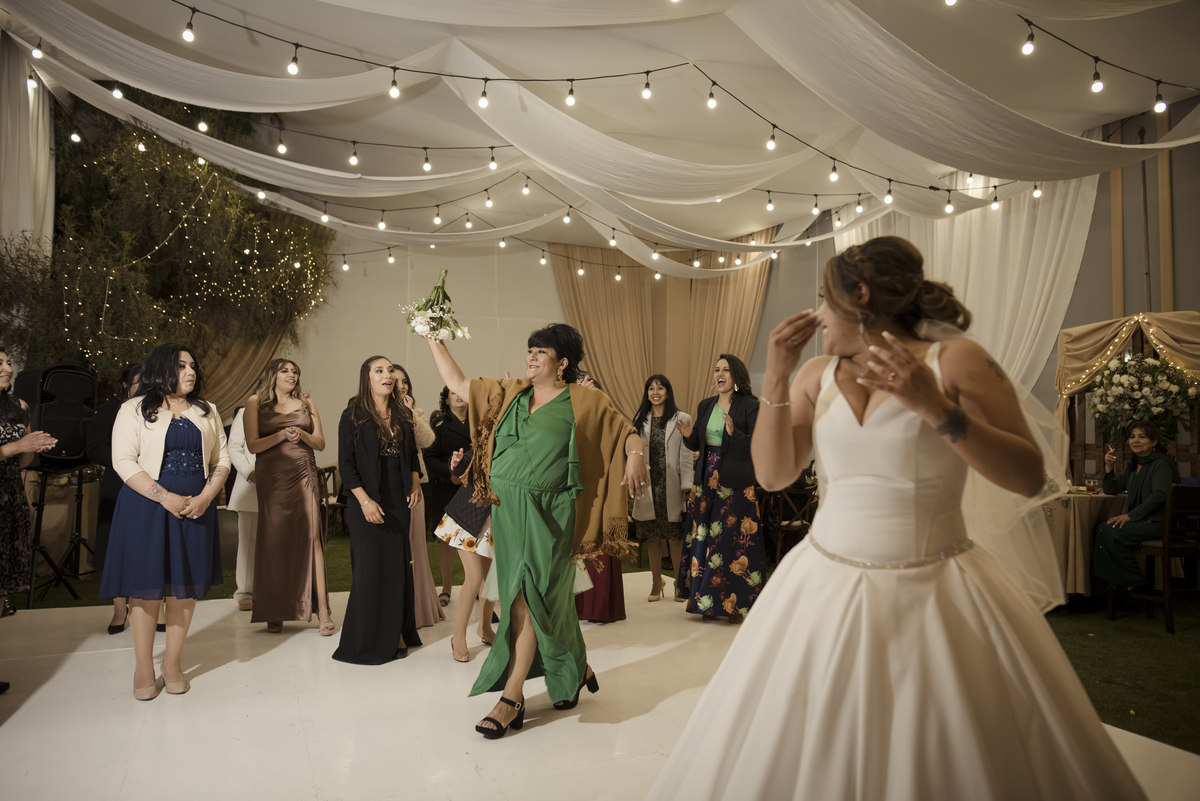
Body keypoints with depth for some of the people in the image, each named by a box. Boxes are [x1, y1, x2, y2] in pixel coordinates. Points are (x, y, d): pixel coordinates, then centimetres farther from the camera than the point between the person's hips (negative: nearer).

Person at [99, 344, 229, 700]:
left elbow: (222, 459, 8)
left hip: (196, 508, 3)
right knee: (146, 586, 0)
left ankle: (173, 664, 18)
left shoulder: (206, 411, 11)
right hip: (147, 506, -3)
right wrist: (165, 497, -16)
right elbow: (123, 461, -8)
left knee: (185, 584, 5)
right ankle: (144, 670, 13)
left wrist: (205, 497, -8)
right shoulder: (135, 410, 1)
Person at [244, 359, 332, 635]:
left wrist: (302, 434, -9)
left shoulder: (306, 403, 14)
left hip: (304, 476, 1)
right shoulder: (256, 402, 7)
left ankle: (322, 609, -10)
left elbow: (321, 443, 11)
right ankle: (275, 612, 13)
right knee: (274, 539, 1)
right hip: (272, 477, -1)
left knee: (311, 535, -9)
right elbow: (252, 445, -1)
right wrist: (281, 436, -15)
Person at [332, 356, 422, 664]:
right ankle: (368, 640, 15)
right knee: (370, 569, 1)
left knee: (398, 566, 8)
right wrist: (364, 500, -16)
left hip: (399, 503, 5)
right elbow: (346, 464, -8)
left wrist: (415, 484, 1)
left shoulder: (403, 415, 9)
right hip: (368, 505, -5)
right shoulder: (353, 416, -6)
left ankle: (395, 635, 21)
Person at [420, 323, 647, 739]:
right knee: (530, 598, 11)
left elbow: (626, 432, 2)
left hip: (548, 514, -5)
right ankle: (576, 669, 31)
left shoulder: (585, 401, 0)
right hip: (507, 511, 5)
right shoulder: (509, 394, 13)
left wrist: (635, 457, -19)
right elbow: (458, 383, 17)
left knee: (528, 598, -8)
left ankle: (511, 698, 0)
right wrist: (434, 340, 14)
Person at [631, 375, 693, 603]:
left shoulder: (682, 419, 2)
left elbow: (686, 456, -2)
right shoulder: (640, 420, 13)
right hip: (649, 487, 3)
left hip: (671, 488, -3)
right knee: (652, 537, 7)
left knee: (674, 536, -3)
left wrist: (686, 488, -8)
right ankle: (656, 585, 17)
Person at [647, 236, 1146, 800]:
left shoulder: (953, 360, -6)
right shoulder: (818, 375, 7)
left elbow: (1029, 478, -12)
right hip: (825, 589, 4)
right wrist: (775, 377, -6)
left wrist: (935, 407, -23)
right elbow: (773, 474, 3)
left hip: (935, 597, -3)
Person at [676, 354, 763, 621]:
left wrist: (734, 434, -25)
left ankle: (736, 604, 8)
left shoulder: (748, 406, -4)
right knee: (705, 538, 6)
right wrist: (689, 436, -4)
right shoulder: (705, 406, 13)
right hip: (707, 481, 6)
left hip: (736, 483, -5)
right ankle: (708, 602, 16)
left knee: (734, 541, -3)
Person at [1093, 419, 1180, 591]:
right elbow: (1110, 490, 20)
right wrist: (1109, 467, 4)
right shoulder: (1134, 466, 19)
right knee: (1101, 528, -16)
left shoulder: (1161, 463, -7)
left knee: (1112, 532, -26)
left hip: (1160, 522, -8)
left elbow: (1159, 496, -22)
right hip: (1141, 520, 8)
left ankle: (1136, 582, -10)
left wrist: (1130, 515, -27)